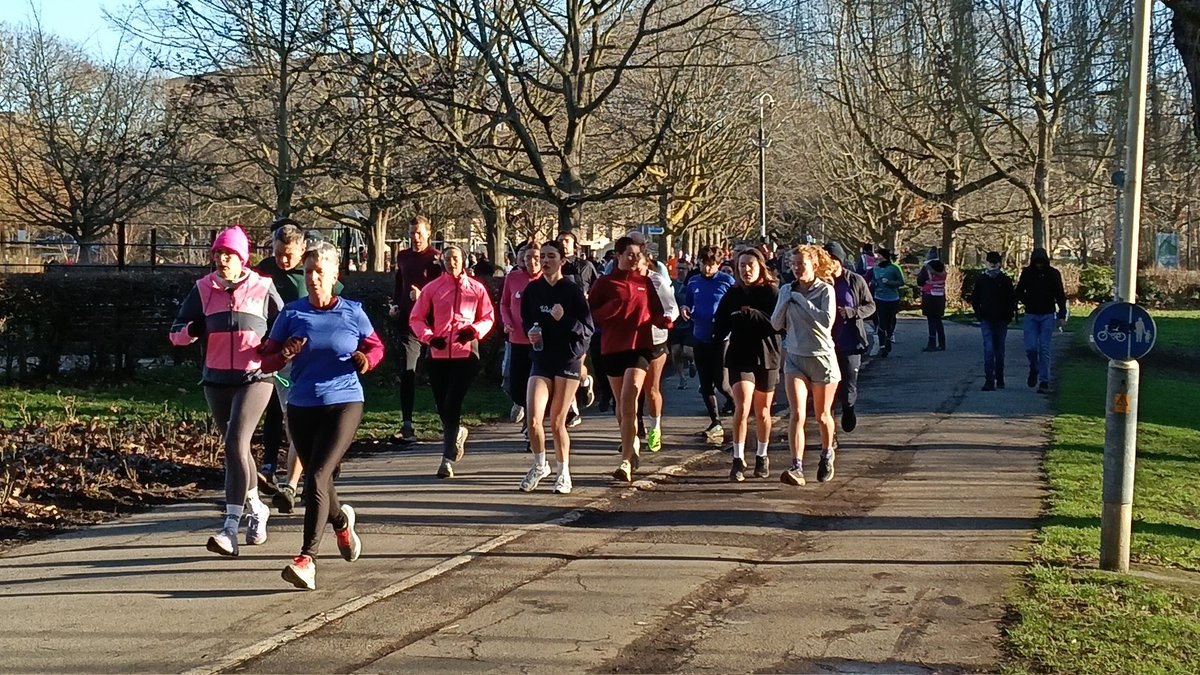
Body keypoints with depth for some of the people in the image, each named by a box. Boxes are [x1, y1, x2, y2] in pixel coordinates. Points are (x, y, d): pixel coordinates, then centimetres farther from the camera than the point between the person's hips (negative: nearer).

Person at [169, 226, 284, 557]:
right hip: (216, 380, 4)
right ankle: (257, 509, 37)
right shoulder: (203, 289, 6)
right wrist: (191, 330, -16)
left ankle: (231, 527, -20)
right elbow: (176, 333, 7)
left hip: (254, 378, -4)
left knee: (236, 443, -18)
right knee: (236, 448, 14)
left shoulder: (262, 287, 1)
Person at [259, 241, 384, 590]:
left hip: (343, 404, -3)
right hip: (301, 407, 3)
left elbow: (376, 347, 13)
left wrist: (365, 359, -9)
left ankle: (307, 559, -18)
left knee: (317, 478, -17)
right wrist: (284, 355, -17)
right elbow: (267, 360, 5)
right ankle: (342, 522, 48)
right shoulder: (292, 313, 2)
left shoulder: (352, 313, 0)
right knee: (317, 480, 15)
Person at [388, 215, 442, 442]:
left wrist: (423, 296, -26)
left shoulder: (436, 258, -5)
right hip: (407, 320, 4)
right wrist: (394, 304, 12)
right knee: (406, 372, -5)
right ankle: (406, 423, -6)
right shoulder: (402, 257, 14)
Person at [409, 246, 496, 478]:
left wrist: (475, 330, -7)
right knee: (442, 407, 9)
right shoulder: (432, 288, 6)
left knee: (452, 406, -11)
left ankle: (448, 459, -7)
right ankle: (457, 433, 42)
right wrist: (429, 337, -9)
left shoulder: (476, 288, 6)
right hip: (438, 354, 2)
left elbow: (488, 317, 12)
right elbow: (416, 318, 8)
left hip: (465, 353, -2)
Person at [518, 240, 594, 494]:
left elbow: (588, 329, -8)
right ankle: (540, 465, 14)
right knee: (533, 420, -11)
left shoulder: (572, 291, -7)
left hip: (568, 360, -3)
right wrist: (530, 332, -3)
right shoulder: (532, 290, 4)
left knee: (557, 422, 2)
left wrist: (564, 319, -24)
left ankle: (563, 472, 21)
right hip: (541, 360, 3)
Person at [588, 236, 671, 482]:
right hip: (612, 348, 1)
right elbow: (591, 315, -1)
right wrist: (615, 305, -15)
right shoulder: (604, 283, 4)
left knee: (629, 400, -16)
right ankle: (632, 445, 35)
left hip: (639, 347, -1)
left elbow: (656, 313, 12)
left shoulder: (644, 282, 9)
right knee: (622, 404, 12)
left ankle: (626, 462, -19)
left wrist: (664, 321, -10)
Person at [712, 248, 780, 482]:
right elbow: (720, 325, 11)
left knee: (762, 412, 12)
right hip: (740, 357, 1)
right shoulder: (732, 294, 6)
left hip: (766, 357, -1)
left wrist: (752, 314, -21)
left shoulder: (772, 293, -3)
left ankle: (762, 457, 30)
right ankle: (738, 460, -13)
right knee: (742, 407, -16)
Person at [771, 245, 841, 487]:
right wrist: (786, 301, -9)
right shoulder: (787, 290, 5)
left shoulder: (825, 290, -8)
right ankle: (797, 468, -20)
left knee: (822, 416, 12)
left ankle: (827, 455, 39)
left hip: (822, 358, -2)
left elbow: (827, 320, -23)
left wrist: (801, 300, -19)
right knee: (797, 414, -13)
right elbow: (776, 324, 4)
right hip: (795, 358, 3)